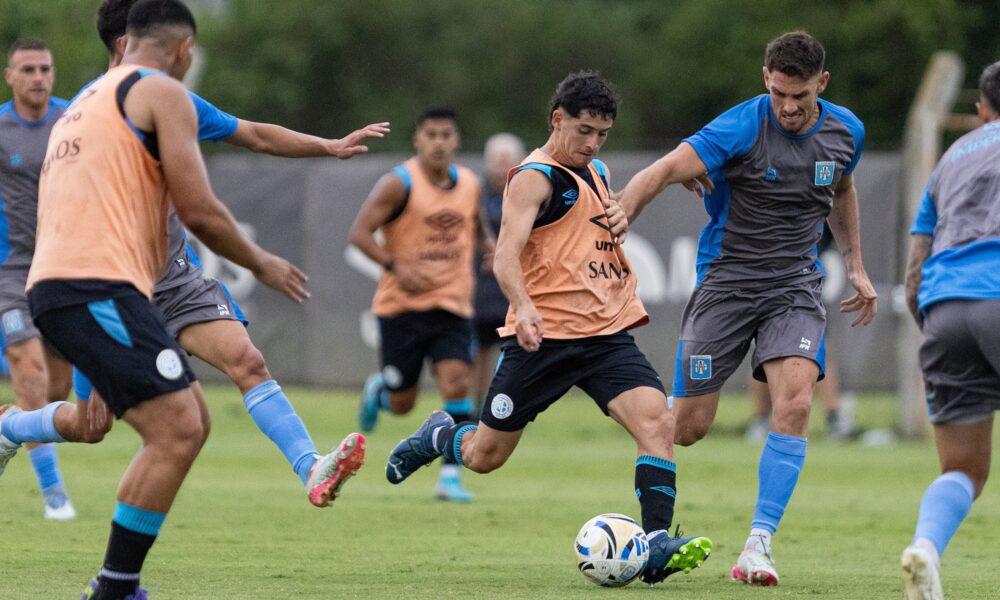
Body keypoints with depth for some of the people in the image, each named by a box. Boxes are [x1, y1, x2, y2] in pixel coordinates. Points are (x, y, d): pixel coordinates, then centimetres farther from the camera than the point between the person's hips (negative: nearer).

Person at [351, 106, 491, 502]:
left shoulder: (469, 184, 8)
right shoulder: (399, 184, -9)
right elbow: (359, 232, -12)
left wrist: (490, 248, 1)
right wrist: (395, 266, -25)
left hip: (452, 306, 3)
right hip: (401, 306, -3)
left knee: (456, 381, -18)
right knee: (402, 404, 4)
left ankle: (450, 476, -12)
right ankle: (378, 390, 42)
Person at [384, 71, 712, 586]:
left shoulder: (597, 173, 15)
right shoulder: (534, 179, -9)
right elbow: (506, 255, -23)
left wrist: (619, 220, 10)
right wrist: (523, 306, -43)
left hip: (607, 332, 5)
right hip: (542, 336, -5)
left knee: (657, 423, -20)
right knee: (485, 457, 7)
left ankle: (656, 546, -25)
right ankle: (440, 435, 41)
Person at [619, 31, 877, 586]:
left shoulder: (845, 132, 1)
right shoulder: (741, 129, -17)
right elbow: (660, 174, -24)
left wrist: (855, 265, 22)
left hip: (794, 286, 3)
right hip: (726, 283, -3)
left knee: (794, 404, -22)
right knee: (688, 427, -3)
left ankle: (758, 545, -16)